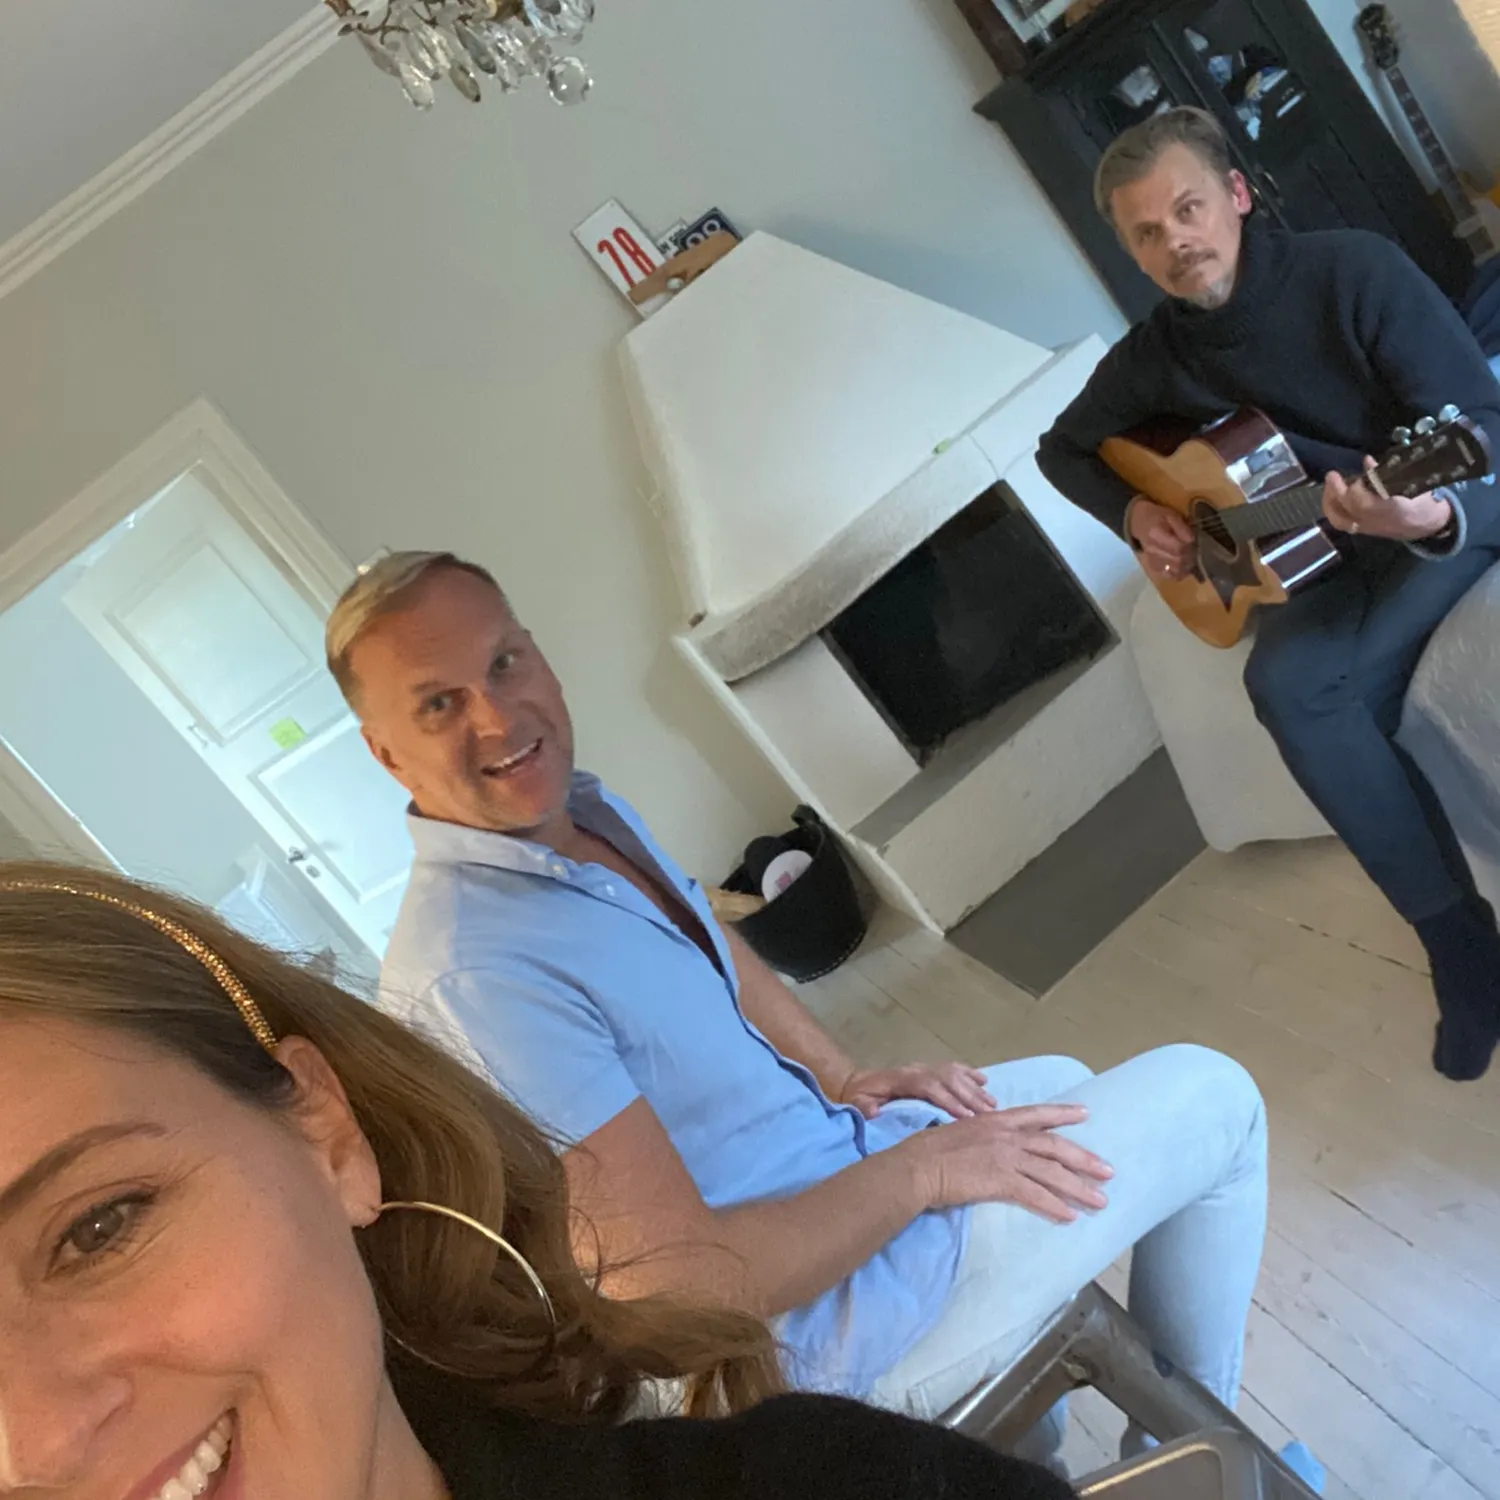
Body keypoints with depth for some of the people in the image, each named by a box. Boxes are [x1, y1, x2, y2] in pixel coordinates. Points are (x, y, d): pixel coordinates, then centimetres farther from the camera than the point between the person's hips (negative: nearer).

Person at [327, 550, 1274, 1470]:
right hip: (827, 1319, -9)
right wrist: (923, 1169, -21)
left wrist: (844, 1079, 2)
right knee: (1210, 1096, 3)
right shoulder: (476, 973, -32)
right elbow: (681, 1282, -31)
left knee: (1057, 1085, 31)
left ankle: (1018, 1441, 40)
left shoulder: (579, 807, -3)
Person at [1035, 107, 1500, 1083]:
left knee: (1308, 681, -31)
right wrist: (1135, 512, 1)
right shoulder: (1153, 358, 0)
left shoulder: (1353, 269, -15)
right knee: (1288, 681, -26)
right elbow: (1064, 449, 19)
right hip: (1343, 558, 5)